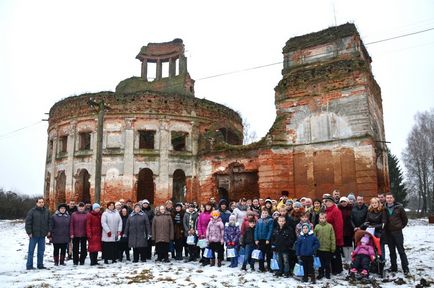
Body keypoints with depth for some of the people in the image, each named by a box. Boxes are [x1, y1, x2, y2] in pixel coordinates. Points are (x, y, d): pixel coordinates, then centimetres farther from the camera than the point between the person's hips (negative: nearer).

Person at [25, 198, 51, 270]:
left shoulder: (46, 211, 8)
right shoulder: (32, 211, -7)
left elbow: (49, 221, 14)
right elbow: (28, 222, -9)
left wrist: (48, 231, 7)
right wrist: (29, 232, -12)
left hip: (42, 235, 5)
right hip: (34, 234, -4)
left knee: (41, 250, 10)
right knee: (31, 251, 4)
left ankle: (40, 265, 20)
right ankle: (29, 265, 12)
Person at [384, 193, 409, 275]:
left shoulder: (399, 207, -4)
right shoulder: (384, 209, 1)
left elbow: (405, 218, 5)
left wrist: (401, 226, 5)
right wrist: (385, 228, 4)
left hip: (397, 232, -3)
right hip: (388, 232, 3)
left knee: (401, 250, -1)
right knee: (391, 251, 11)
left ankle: (405, 268, 6)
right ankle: (393, 267, 21)